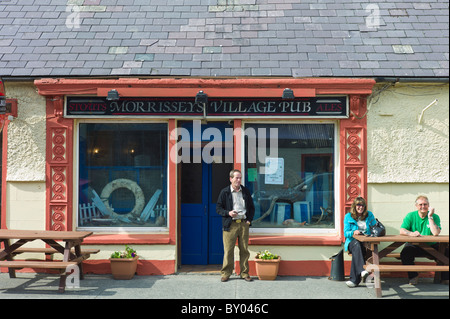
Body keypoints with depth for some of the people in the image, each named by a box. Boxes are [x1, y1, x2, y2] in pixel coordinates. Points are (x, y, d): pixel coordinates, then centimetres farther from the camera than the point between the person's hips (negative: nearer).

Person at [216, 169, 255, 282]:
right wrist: (228, 213, -13)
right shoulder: (224, 192, 3)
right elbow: (218, 208, 4)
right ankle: (225, 273, 9)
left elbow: (252, 207, 18)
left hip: (243, 223, 3)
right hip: (230, 225, -3)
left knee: (244, 250, 4)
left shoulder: (246, 191, 12)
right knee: (228, 250, -2)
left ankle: (244, 273, 14)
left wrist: (249, 220, 5)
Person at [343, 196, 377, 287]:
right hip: (352, 241, 0)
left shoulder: (369, 215, 14)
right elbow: (346, 233, 1)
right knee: (357, 245, -38)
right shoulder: (348, 216, 9)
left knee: (357, 251, -34)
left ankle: (354, 279, -38)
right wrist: (353, 232, -20)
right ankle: (362, 270, -56)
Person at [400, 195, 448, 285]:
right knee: (405, 253, -30)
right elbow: (402, 231, -10)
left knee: (446, 252, -23)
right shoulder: (410, 216, 1)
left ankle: (445, 277, 0)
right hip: (414, 245, 0)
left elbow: (436, 233, -17)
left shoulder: (435, 217, -1)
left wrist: (430, 217, -17)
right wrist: (412, 233, -31)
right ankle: (413, 276, -6)